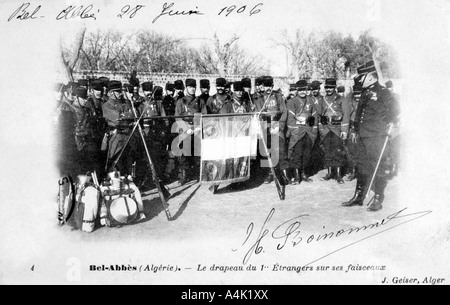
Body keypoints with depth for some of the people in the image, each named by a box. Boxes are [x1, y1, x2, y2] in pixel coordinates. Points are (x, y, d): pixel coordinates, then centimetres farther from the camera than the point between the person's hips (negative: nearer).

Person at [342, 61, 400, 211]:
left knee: (379, 169, -1)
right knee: (361, 167, 13)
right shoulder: (365, 93, 17)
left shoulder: (383, 92, -7)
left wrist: (386, 123, -14)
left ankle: (378, 200, 7)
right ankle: (358, 197, 22)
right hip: (363, 137, 8)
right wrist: (355, 131, 20)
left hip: (377, 137, -8)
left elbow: (395, 110, -12)